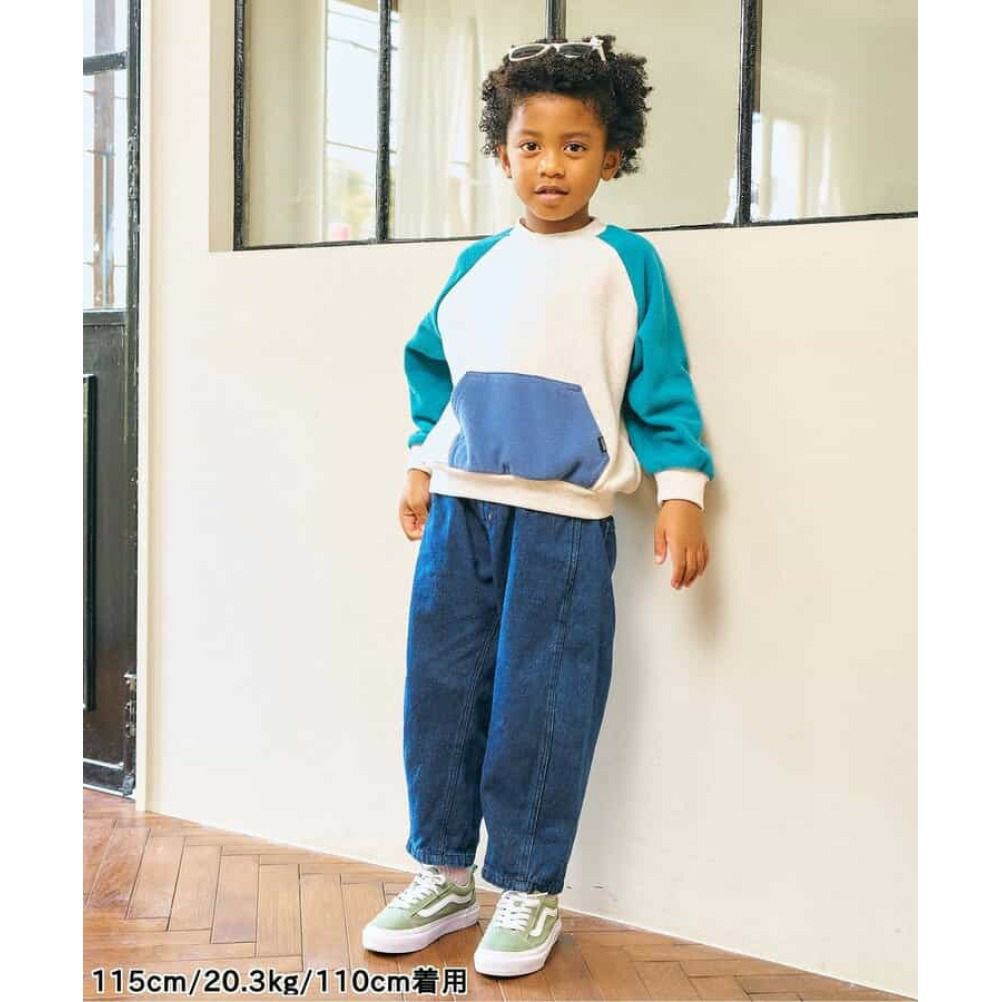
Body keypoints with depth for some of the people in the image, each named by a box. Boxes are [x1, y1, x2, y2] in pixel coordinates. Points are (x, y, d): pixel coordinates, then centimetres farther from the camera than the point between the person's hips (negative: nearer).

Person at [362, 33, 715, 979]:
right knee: (440, 689, 7)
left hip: (565, 517, -4)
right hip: (461, 505, 4)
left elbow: (662, 385, 0)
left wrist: (680, 487, -6)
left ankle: (528, 891, 16)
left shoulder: (626, 261, 2)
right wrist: (422, 463, 19)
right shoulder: (477, 263, 13)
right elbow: (433, 365, 22)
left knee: (541, 704, 0)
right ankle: (443, 873, 23)